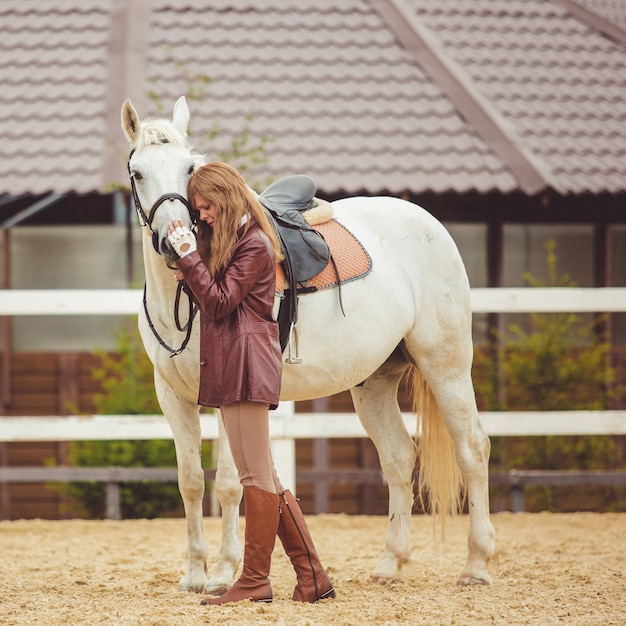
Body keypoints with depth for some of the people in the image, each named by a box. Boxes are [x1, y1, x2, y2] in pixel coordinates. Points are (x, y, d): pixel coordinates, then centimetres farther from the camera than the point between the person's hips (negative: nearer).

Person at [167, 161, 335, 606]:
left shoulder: (254, 245, -10)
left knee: (257, 477, -5)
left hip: (247, 363, -10)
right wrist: (190, 272, 4)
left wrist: (190, 256, -12)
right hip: (229, 365, 10)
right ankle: (312, 576, 12)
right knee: (261, 478, 10)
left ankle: (256, 581, -1)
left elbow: (220, 302, -15)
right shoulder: (225, 240, 18)